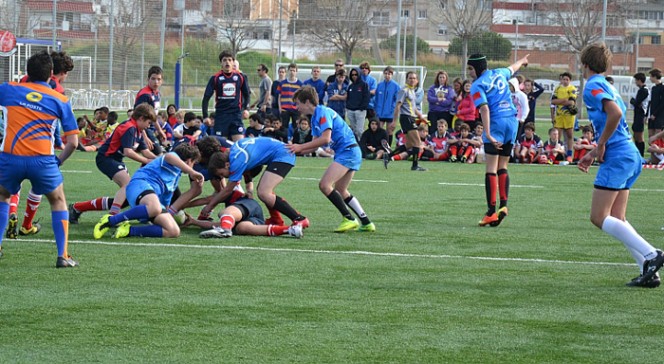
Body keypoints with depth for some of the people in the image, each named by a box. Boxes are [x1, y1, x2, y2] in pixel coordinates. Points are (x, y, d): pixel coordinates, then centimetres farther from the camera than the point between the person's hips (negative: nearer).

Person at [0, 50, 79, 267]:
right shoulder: (60, 101, 9)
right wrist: (59, 161, 22)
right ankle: (62, 256, 11)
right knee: (58, 201, 22)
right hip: (42, 160, -1)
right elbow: (73, 142, 7)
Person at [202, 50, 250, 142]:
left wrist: (245, 109, -1)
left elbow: (246, 94, 15)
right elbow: (206, 98, 0)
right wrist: (205, 116, -6)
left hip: (236, 114, 0)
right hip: (220, 115, 0)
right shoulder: (215, 78, -1)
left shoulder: (240, 76, 3)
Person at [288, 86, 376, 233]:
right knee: (341, 191, 19)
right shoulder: (315, 117, 17)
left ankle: (349, 219, -15)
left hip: (347, 151, -11)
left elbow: (325, 138, -23)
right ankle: (366, 223, 22)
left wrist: (300, 147, -20)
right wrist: (296, 149, 2)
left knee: (325, 185, -17)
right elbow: (315, 144, 14)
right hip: (349, 153, 11)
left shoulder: (322, 112, -13)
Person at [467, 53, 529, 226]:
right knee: (502, 167, 13)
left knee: (491, 169, -7)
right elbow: (512, 68, 37)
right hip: (512, 121, 7)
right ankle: (503, 206, 3)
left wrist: (488, 134, -25)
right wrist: (522, 61, 60)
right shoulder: (499, 74, 14)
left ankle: (491, 212, -14)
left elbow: (484, 109, -18)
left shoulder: (477, 85, -6)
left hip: (496, 123, -7)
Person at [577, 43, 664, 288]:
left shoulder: (592, 86, -8)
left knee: (599, 217, -7)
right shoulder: (606, 86, 22)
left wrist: (600, 146, -14)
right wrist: (593, 154, 24)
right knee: (616, 220, 10)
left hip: (617, 158, -9)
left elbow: (615, 113, -24)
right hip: (631, 155, 9)